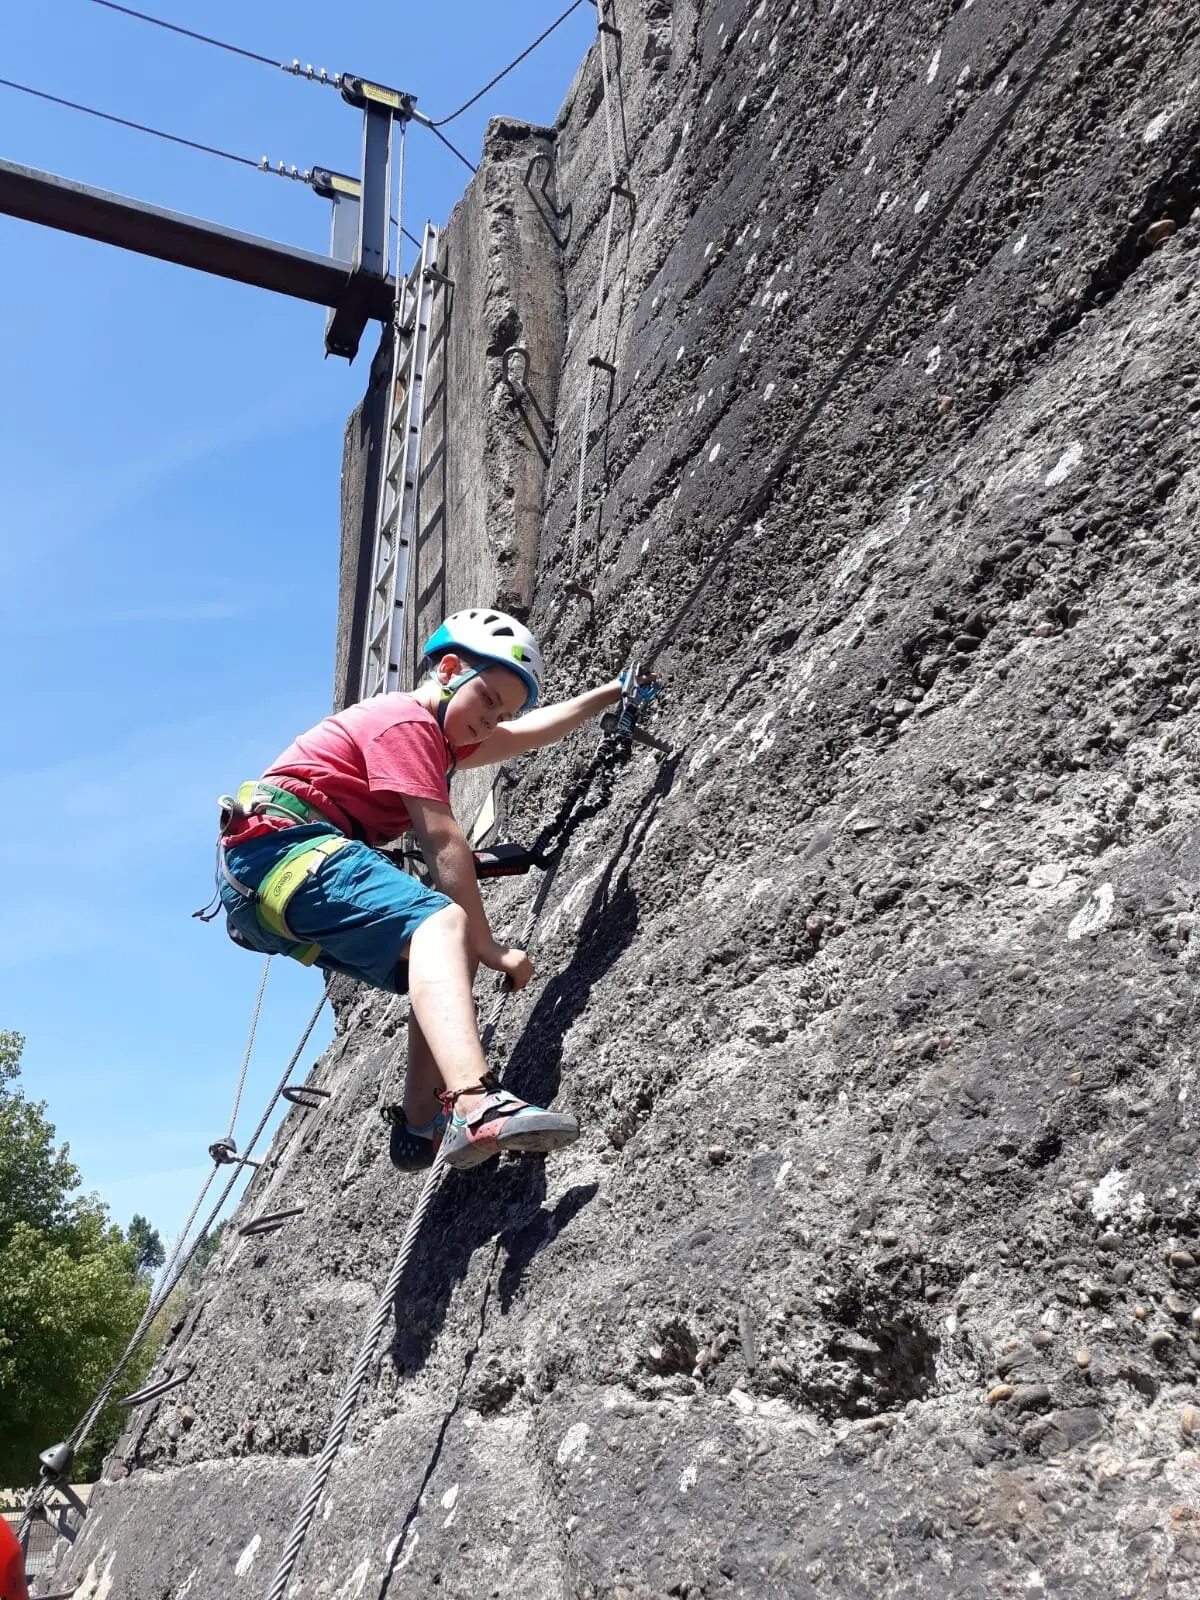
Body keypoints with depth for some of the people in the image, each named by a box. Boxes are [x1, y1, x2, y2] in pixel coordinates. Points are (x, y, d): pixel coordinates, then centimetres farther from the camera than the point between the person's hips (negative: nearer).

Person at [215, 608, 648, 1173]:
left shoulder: (439, 736, 25)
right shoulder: (405, 719, -5)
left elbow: (533, 733, 37)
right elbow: (443, 843, -12)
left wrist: (610, 693, 40)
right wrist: (489, 946, -11)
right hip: (281, 846, -11)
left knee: (449, 964, 8)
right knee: (441, 925, -31)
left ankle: (421, 1127, 4)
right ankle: (473, 1107, -52)